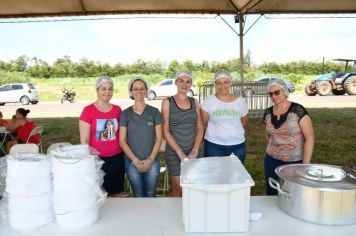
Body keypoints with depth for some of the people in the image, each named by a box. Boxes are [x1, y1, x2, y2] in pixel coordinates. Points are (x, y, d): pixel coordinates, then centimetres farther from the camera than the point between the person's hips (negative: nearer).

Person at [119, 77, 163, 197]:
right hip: (132, 162, 0)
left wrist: (150, 160, -8)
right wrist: (136, 161, -9)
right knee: (138, 195, 9)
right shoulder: (125, 114, -1)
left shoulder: (154, 112, -1)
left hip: (152, 161, 0)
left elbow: (159, 138, 0)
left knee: (150, 195, 8)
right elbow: (122, 141, -2)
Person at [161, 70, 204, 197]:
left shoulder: (194, 102, 7)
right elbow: (166, 131, -8)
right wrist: (180, 153, -14)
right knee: (179, 188, 2)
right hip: (174, 152, -3)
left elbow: (200, 128, 5)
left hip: (192, 152, 3)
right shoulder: (168, 102, -4)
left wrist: (195, 151, -8)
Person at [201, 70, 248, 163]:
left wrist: (235, 132, 8)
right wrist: (217, 132, 1)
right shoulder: (208, 101, -7)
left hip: (238, 146, 2)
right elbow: (203, 123, -1)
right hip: (213, 145, -2)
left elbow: (244, 122, 13)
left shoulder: (240, 100, 0)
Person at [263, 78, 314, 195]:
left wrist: (305, 165, -16)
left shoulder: (298, 110, -14)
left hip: (295, 162, -4)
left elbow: (309, 138, -15)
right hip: (272, 161, 4)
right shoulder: (268, 113, 1)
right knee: (272, 194, 13)